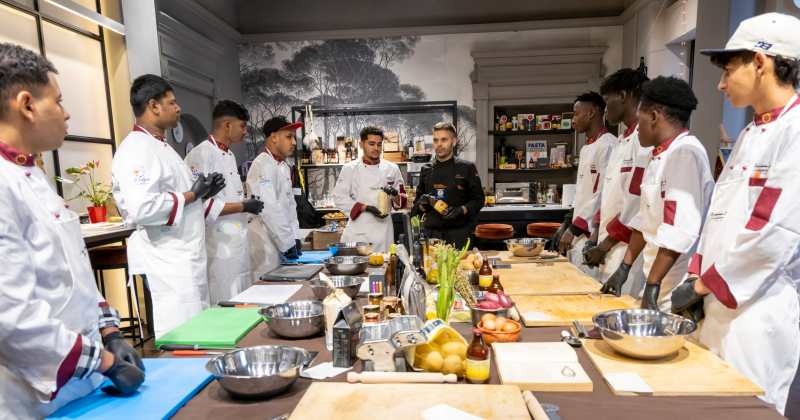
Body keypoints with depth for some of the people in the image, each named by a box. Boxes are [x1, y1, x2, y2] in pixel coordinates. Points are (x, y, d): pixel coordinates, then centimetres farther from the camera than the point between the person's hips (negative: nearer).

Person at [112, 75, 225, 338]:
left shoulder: (160, 146, 17)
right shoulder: (136, 149, -14)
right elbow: (142, 208, -27)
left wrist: (202, 193, 7)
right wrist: (191, 196, -16)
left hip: (187, 255, 10)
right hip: (167, 260, -10)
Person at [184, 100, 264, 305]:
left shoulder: (229, 155, 15)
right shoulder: (201, 155, -14)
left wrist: (248, 202, 7)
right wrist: (243, 207, -17)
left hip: (238, 244, 9)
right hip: (219, 248, -9)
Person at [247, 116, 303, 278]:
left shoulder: (284, 167, 13)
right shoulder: (263, 165, -15)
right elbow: (269, 210, -21)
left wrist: (295, 238, 5)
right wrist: (288, 243, -17)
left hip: (281, 244, 9)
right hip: (265, 246, -9)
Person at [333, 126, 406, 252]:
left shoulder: (392, 168, 8)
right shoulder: (349, 168, 3)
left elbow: (402, 201, 12)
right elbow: (339, 197, -2)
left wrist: (395, 195, -12)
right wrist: (366, 208, -13)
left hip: (383, 230, 2)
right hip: (357, 232, -1)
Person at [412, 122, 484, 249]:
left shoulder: (467, 168, 0)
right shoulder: (426, 170, 10)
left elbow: (478, 200, 1)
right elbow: (417, 203, 15)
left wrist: (461, 210, -16)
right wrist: (423, 204, -7)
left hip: (458, 234, -2)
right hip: (431, 233, 3)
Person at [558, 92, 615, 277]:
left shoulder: (608, 145, -13)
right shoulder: (587, 148, 17)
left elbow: (603, 196, -20)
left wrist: (574, 229, -16)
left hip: (592, 236, -9)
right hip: (578, 235, 9)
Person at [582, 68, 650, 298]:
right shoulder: (624, 139, 15)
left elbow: (636, 204, -19)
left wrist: (604, 246, -12)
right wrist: (597, 238, 9)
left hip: (629, 250, -9)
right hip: (610, 248, 9)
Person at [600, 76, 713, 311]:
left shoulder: (685, 154, -18)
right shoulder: (661, 155, 11)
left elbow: (679, 232, -25)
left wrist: (652, 286, -23)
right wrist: (624, 268, 15)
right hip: (658, 281, 8)